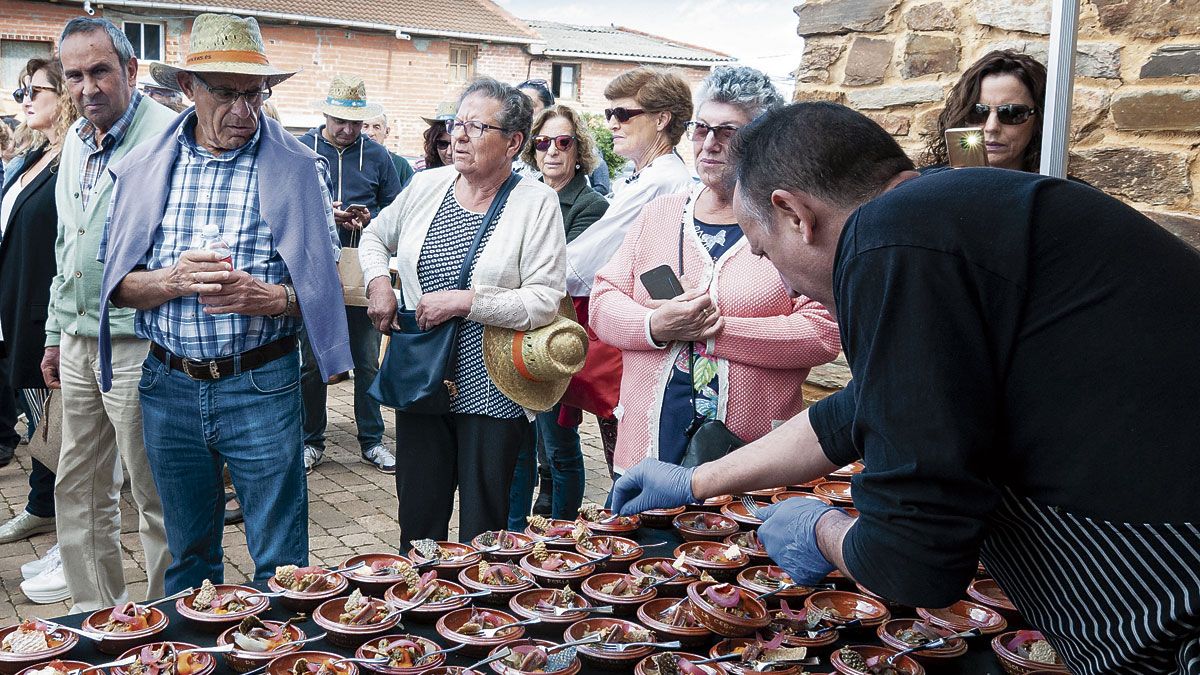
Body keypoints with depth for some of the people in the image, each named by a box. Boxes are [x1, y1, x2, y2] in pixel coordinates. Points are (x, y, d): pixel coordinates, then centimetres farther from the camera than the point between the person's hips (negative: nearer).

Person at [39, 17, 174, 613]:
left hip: (137, 345, -8)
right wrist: (56, 333, 20)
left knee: (157, 497, 2)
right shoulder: (75, 141, 13)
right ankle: (96, 611, 31)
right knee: (78, 490, 16)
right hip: (79, 342, 8)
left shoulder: (166, 135, -13)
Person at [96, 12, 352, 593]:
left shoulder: (296, 168, -3)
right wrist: (174, 280, -15)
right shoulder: (145, 167, 4)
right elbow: (115, 284, 5)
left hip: (260, 387, -3)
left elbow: (323, 283, -1)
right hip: (168, 387, 3)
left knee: (280, 565, 4)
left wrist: (267, 298, -21)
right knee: (187, 556, 18)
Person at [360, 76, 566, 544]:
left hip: (491, 393, -4)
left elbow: (544, 300, -14)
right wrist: (378, 284, 4)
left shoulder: (537, 202, -8)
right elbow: (375, 237, 23)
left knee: (482, 532, 7)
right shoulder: (427, 185, 5)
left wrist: (464, 302, -19)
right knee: (418, 521, 13)